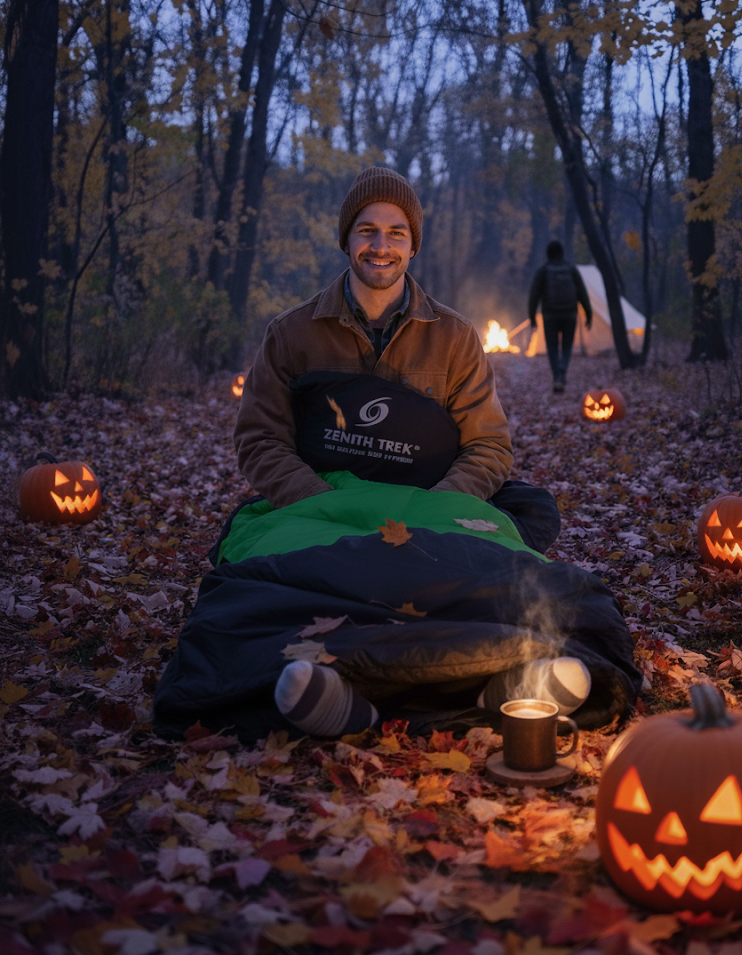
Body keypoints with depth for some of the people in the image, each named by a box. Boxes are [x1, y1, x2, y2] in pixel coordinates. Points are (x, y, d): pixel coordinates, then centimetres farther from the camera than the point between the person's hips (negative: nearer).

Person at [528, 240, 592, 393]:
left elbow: (534, 295, -7)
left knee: (553, 348, 9)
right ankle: (563, 370, -15)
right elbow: (583, 294, -1)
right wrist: (589, 315, 4)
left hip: (550, 316, -1)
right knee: (567, 346, 13)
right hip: (570, 315, 1)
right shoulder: (571, 270, 3)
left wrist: (532, 317, 0)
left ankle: (558, 380, -2)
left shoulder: (542, 271, -2)